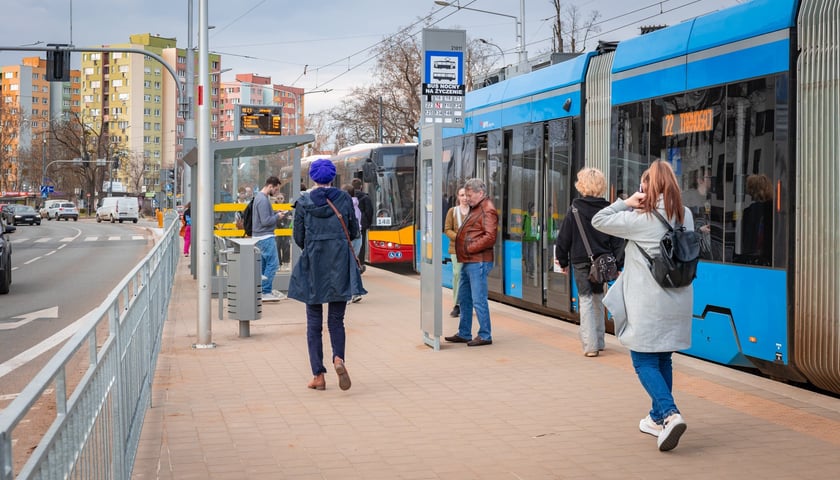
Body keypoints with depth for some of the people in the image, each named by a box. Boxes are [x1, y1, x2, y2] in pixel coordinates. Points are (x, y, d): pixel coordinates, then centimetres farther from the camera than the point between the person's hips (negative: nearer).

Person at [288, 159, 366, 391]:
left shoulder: (304, 202, -4)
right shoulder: (344, 198, 0)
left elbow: (298, 237, 1)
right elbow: (354, 231, 7)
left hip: (313, 267, -1)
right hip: (340, 266, 1)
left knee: (314, 322, 7)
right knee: (336, 319, 9)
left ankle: (318, 375, 5)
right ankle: (338, 358, -18)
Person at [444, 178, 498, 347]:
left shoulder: (488, 210, -11)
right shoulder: (475, 208, 20)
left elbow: (490, 237, -21)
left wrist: (469, 248, -16)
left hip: (478, 262, -10)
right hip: (468, 262, 10)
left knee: (479, 300, -7)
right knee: (464, 299, 14)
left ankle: (485, 336, 1)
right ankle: (464, 334, 23)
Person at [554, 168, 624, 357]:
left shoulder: (575, 209, -7)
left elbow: (564, 238, -3)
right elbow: (617, 240, 1)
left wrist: (563, 261, 7)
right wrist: (617, 265, 5)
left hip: (581, 262, -3)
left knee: (586, 300, 1)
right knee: (598, 298, 17)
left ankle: (590, 345, -7)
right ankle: (599, 341, 24)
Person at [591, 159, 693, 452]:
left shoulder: (642, 220, -14)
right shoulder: (685, 216, 5)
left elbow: (598, 221, -7)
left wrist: (626, 203, -4)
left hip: (648, 304, -6)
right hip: (677, 303, 7)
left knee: (644, 362, 0)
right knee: (663, 360, 18)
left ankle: (670, 414, -18)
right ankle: (658, 419, 27)